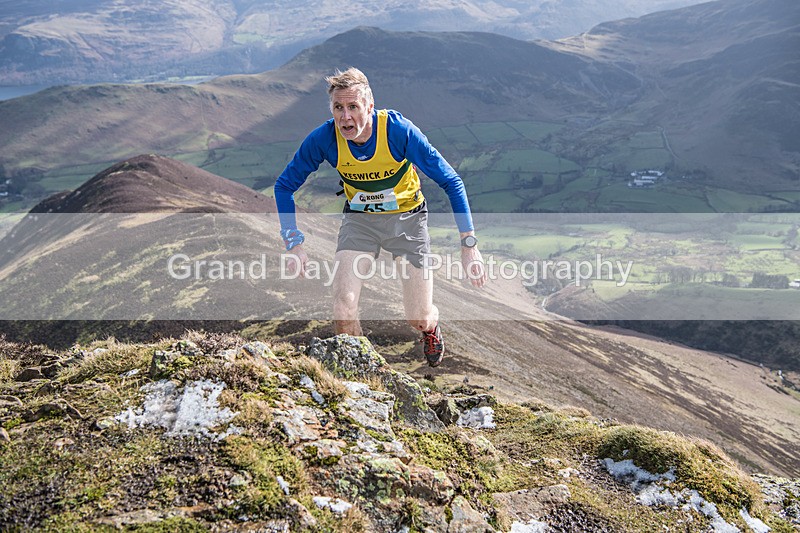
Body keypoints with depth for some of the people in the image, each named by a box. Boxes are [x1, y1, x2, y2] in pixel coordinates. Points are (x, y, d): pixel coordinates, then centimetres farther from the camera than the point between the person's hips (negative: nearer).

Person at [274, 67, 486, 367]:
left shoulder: (399, 131, -27)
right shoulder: (323, 139, -21)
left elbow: (451, 182, -21)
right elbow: (285, 186, -6)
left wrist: (469, 245, -26)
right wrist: (294, 245, -16)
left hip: (407, 217, -1)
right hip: (359, 219, 1)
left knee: (419, 319, -1)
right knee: (344, 311, -17)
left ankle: (431, 328, 40)